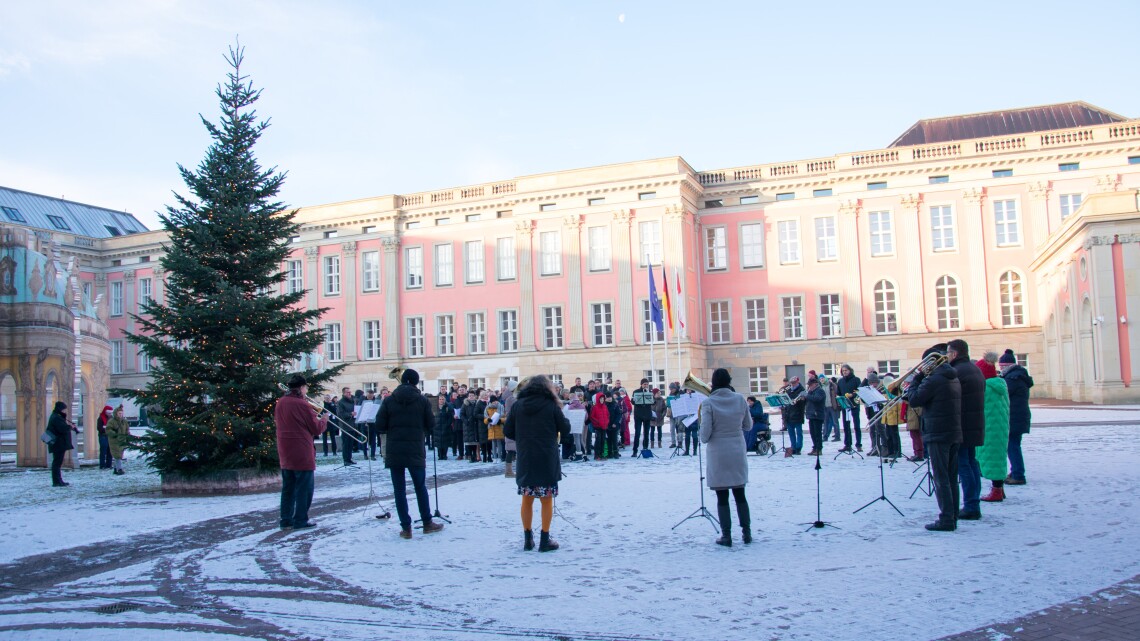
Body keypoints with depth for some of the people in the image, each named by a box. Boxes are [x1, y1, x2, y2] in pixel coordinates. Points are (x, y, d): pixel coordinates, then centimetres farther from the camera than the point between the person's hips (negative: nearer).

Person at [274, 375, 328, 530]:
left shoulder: (280, 403, 5)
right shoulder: (302, 404, -16)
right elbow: (317, 429, -12)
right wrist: (324, 419, 9)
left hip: (285, 453, 7)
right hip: (302, 454, -7)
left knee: (288, 488, 15)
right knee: (304, 488, 2)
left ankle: (286, 520, 17)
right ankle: (301, 520, 4)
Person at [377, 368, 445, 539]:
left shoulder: (389, 401, -3)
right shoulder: (422, 401, -3)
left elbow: (380, 426, -4)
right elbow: (430, 425, 1)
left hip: (394, 452, 0)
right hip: (416, 451, 0)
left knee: (399, 489, 5)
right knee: (420, 487, 14)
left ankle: (406, 528, 5)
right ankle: (427, 523, 21)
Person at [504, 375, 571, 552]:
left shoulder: (517, 405, 2)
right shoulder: (551, 405, -6)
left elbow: (507, 431, 3)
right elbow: (565, 429, -1)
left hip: (524, 459, 3)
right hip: (547, 459, -2)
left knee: (527, 499, 11)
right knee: (546, 499, 6)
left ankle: (528, 539, 16)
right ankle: (545, 540, 7)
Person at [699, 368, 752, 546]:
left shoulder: (708, 403, -13)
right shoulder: (740, 399, -3)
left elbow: (705, 434, -14)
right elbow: (748, 426, 7)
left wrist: (704, 439, 6)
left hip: (718, 454, -3)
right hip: (738, 453, 3)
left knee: (722, 497, 5)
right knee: (740, 495, 15)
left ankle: (726, 536, 8)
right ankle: (746, 532, 18)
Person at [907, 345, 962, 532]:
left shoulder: (934, 379, -15)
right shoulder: (954, 378, 14)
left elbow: (914, 400, -12)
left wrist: (917, 378, -2)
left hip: (938, 434, -8)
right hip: (955, 434, 8)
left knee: (941, 479, -5)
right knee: (951, 478, 12)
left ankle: (946, 520, -4)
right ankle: (953, 517, 17)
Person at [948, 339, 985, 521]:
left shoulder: (957, 371, -15)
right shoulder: (976, 369, 15)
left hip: (961, 427, -9)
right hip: (976, 425, 9)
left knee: (963, 466, -5)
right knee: (972, 463, 14)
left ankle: (970, 507, -5)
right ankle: (974, 506, 17)